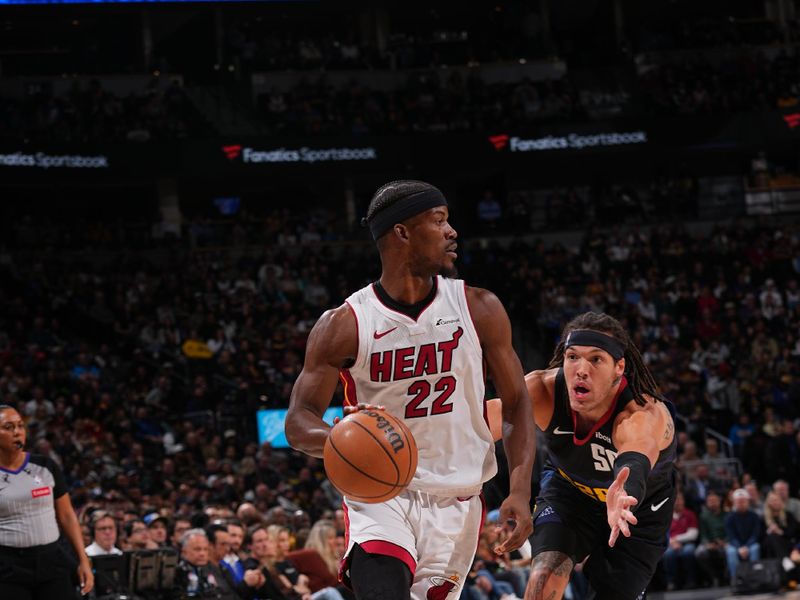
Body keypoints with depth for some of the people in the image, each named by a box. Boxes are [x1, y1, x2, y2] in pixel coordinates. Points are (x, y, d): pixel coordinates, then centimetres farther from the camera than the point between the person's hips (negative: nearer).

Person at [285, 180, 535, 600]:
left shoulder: (479, 310, -1)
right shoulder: (344, 325, -7)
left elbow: (516, 404, 5)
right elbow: (298, 422, -6)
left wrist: (520, 491, -8)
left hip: (456, 501, 3)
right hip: (379, 498, -3)